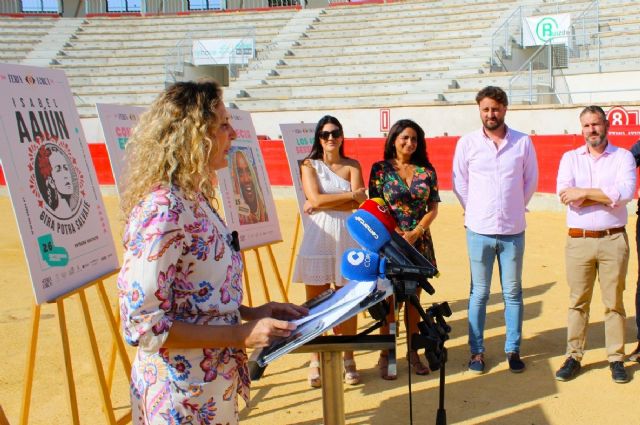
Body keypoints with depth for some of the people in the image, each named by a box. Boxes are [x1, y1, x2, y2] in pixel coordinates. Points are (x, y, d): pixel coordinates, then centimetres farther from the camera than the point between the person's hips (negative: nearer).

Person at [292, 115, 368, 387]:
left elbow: (359, 204, -4)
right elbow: (316, 199, -10)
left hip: (347, 238, 1)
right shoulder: (309, 165, 5)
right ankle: (316, 361, 12)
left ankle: (348, 359, 15)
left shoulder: (352, 166, 10)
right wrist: (350, 194, -5)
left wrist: (322, 203, -8)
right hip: (318, 238, -1)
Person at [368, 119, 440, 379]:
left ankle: (412, 353, 20)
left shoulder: (426, 171, 5)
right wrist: (394, 234, -12)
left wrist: (415, 233, -9)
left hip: (419, 243, 3)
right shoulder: (380, 169, -2)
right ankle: (385, 355, 12)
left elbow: (433, 208, 4)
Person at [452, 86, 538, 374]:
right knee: (479, 293, 7)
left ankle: (513, 350, 21)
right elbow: (459, 182, 7)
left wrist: (514, 209, 11)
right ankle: (477, 351, 16)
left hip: (513, 231, 1)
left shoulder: (523, 142, 0)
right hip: (479, 230, -1)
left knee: (513, 293, 9)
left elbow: (531, 180, 9)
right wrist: (475, 211, 7)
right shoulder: (467, 143, -1)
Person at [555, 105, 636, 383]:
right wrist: (607, 196, -10)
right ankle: (573, 357, 13)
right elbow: (565, 194, -8)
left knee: (614, 302, 5)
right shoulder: (570, 158, 10)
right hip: (578, 240, 1)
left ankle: (616, 359, 14)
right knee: (578, 302, 5)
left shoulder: (623, 157, 5)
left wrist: (584, 192, -14)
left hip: (613, 240, -1)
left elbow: (626, 191, -14)